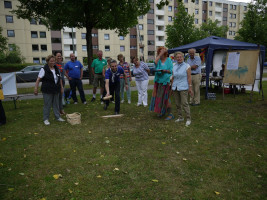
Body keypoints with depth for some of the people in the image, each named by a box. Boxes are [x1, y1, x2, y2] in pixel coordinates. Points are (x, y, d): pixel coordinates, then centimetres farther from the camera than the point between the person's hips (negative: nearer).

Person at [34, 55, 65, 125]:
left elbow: (60, 79, 17)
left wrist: (61, 87, 16)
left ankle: (58, 117, 24)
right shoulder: (44, 69, -8)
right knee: (47, 105, 1)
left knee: (56, 104, 13)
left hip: (56, 90, 5)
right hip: (47, 91, -5)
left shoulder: (56, 69, 10)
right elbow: (38, 79, -10)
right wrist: (36, 88, -16)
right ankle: (46, 119, 13)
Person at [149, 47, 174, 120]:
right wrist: (160, 54, -15)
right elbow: (155, 62, -17)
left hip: (165, 81, -4)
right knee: (158, 96, 10)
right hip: (158, 81, 4)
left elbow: (171, 71, -3)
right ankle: (161, 111, 28)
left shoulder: (168, 60, -1)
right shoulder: (159, 59, 7)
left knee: (166, 97, -5)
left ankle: (170, 114, 4)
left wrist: (165, 70, -21)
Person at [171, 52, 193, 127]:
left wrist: (190, 88, -10)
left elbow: (189, 77, -5)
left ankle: (188, 119, 1)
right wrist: (172, 87, 14)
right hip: (175, 88, 5)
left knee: (184, 103, -9)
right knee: (177, 104, 9)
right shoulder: (174, 66, 10)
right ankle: (180, 117, 22)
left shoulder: (187, 66, -3)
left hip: (183, 87, -5)